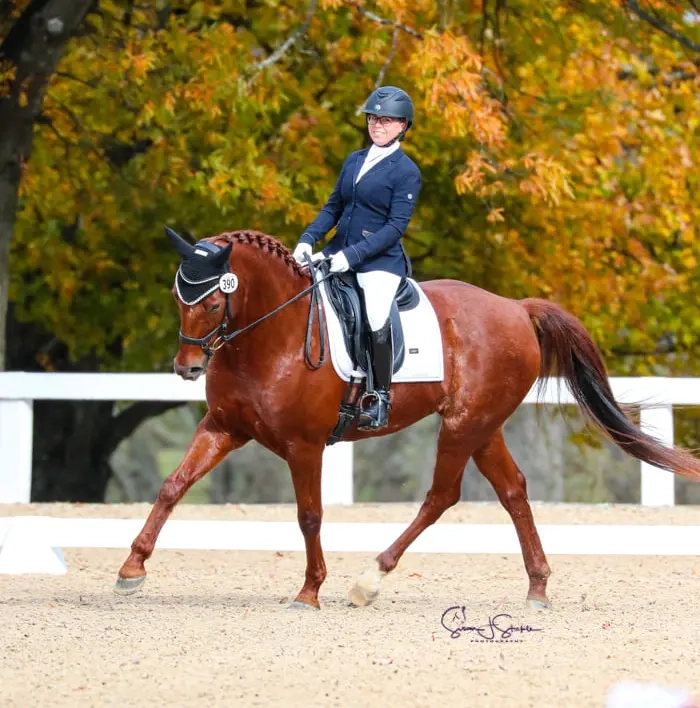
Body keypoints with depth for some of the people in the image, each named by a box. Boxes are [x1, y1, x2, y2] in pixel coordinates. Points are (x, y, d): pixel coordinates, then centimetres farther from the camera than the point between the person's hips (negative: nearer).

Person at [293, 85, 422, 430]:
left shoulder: (406, 172, -6)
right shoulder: (354, 160, 13)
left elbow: (396, 226, -12)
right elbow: (333, 207, 16)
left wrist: (353, 255, -21)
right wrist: (308, 239, -2)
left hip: (380, 260, -7)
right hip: (338, 252, 7)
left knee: (377, 321, -26)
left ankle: (380, 398, -7)